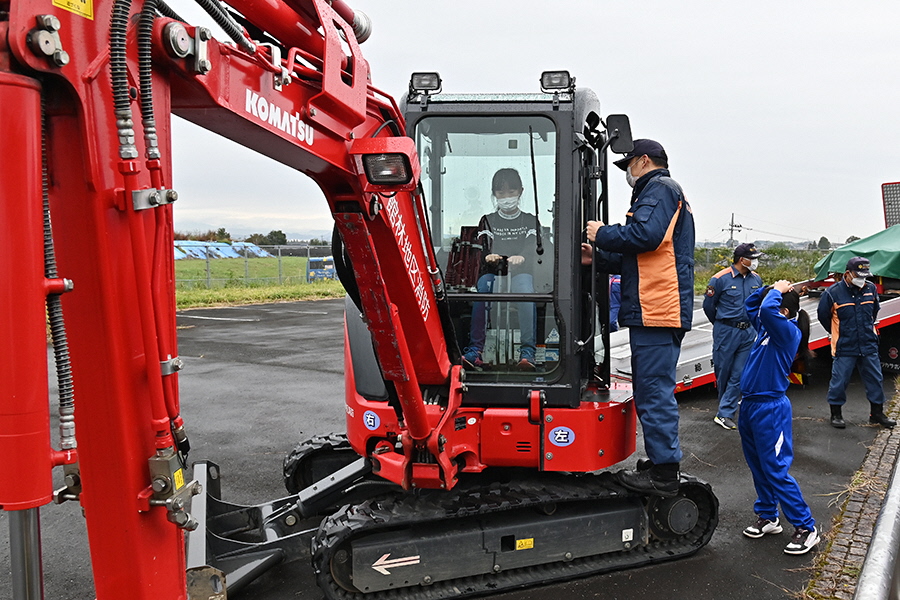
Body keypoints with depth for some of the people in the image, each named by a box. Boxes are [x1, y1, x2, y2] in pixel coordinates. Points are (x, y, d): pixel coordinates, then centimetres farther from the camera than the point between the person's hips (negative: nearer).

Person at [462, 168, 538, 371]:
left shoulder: (530, 221, 19)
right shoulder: (487, 221, 21)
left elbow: (533, 248, -1)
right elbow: (483, 249, 3)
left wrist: (521, 257, -26)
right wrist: (488, 257, -23)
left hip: (521, 273, 0)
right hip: (493, 272, 1)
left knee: (524, 286, -36)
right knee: (483, 283, -35)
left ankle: (528, 352, -42)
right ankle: (475, 351, -40)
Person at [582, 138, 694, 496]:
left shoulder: (659, 188, -4)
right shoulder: (666, 193, 29)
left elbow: (644, 236, -23)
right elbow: (639, 260, 27)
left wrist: (602, 233, -8)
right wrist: (598, 258, 21)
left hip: (656, 309, -11)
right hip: (659, 310, 11)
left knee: (654, 391, -8)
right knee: (652, 390, 15)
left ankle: (664, 475, -2)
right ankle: (662, 466, 22)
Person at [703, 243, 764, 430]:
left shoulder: (756, 279, 5)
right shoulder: (721, 279, -9)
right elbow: (708, 305, 1)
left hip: (748, 333, 4)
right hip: (726, 332, -4)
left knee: (739, 374, -1)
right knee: (722, 371, 6)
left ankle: (725, 414, 1)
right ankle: (726, 403, 28)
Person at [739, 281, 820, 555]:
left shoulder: (789, 332, -15)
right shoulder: (766, 328, 8)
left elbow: (768, 309, -34)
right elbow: (751, 305, 24)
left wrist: (778, 291, -15)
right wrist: (771, 288, 9)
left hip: (770, 410, -9)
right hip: (750, 406, 9)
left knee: (776, 471, -4)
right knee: (758, 468, 17)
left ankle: (806, 528, 8)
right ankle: (768, 517, 31)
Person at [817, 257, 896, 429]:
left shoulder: (870, 288, 2)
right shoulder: (833, 292, -11)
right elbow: (822, 315, 3)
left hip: (869, 346, 4)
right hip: (844, 348, -4)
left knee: (875, 379, 11)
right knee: (839, 381, 0)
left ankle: (877, 414, 25)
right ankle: (836, 414, 16)